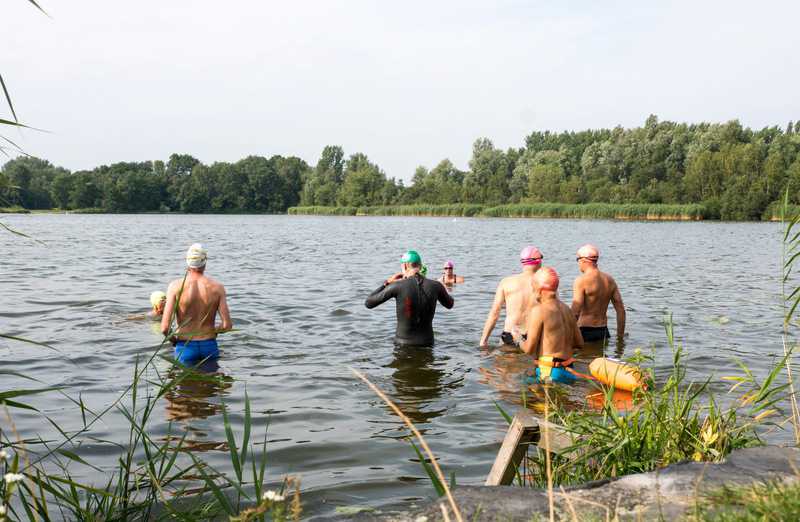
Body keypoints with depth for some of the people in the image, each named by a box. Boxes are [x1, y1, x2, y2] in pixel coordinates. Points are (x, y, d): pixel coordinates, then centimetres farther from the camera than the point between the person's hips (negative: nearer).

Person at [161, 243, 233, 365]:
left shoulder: (176, 286, -8)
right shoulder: (217, 287, -4)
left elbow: (165, 328, -13)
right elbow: (227, 325, -5)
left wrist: (173, 339, 8)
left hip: (185, 347, -1)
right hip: (210, 346, 1)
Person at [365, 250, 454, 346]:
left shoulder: (398, 286, -14)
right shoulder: (435, 286, -7)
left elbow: (368, 303, -4)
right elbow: (449, 304, 15)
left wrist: (387, 282, 4)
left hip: (403, 343, -2)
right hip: (426, 342, 2)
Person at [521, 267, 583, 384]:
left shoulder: (538, 311, -9)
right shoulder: (567, 310, 12)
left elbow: (529, 349, -10)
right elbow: (579, 343, 18)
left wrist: (520, 343, 11)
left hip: (548, 373, -7)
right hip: (568, 371, 7)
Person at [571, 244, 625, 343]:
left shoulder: (581, 281, -12)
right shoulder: (610, 280, 8)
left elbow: (575, 312, -20)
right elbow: (621, 310, 10)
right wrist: (620, 335, 17)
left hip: (585, 332, -7)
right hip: (603, 331, 7)